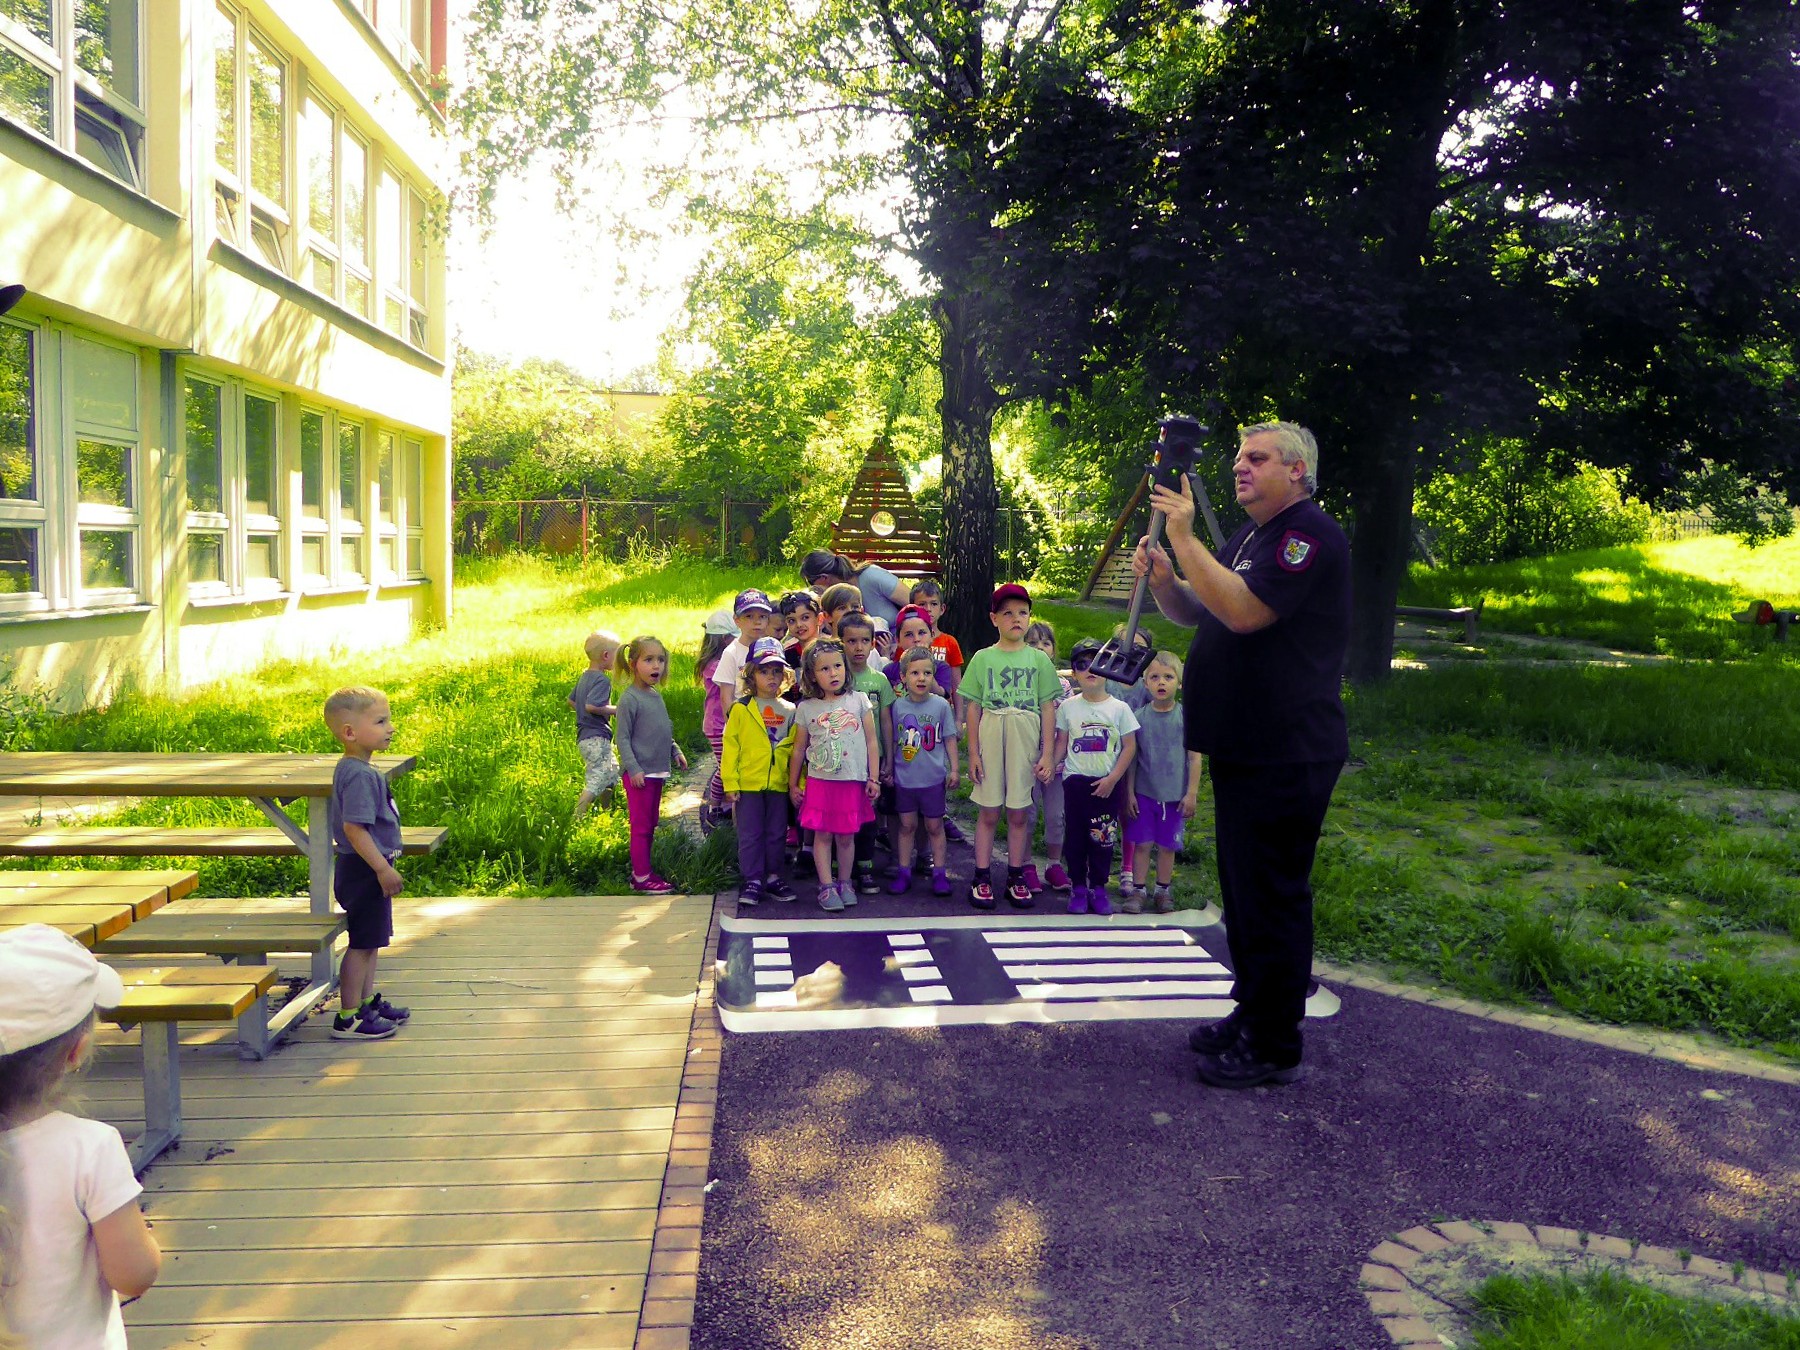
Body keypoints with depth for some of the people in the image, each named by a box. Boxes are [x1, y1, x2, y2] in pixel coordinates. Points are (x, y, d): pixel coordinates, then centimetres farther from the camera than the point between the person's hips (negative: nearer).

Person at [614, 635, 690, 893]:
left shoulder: (656, 695, 11)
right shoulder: (630, 699, -14)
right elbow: (621, 738, -15)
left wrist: (675, 751, 12)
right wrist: (633, 768, -20)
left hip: (657, 771, 9)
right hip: (639, 773, -9)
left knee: (650, 824, 15)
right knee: (641, 826, -3)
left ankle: (643, 870, 24)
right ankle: (641, 877, 3)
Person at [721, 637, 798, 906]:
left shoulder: (789, 711, 6)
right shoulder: (741, 709, -3)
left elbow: (796, 749, 7)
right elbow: (730, 747, -4)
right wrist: (730, 783, -7)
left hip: (779, 784, 3)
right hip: (748, 783, -3)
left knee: (776, 833, 11)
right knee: (750, 834, 3)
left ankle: (773, 877, 23)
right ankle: (753, 881, 11)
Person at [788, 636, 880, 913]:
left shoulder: (858, 701, 2)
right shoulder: (806, 708, 1)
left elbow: (871, 741, 4)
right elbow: (799, 749, 8)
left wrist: (874, 779, 2)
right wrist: (793, 784, 9)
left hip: (853, 782, 0)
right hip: (819, 782, 0)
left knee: (846, 836, 9)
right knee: (823, 835, 2)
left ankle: (844, 883, 24)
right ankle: (827, 887, 11)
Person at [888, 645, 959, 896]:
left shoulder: (941, 705, -5)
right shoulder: (898, 707, -2)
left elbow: (949, 739, 2)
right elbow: (893, 741, 7)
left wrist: (954, 770, 1)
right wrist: (889, 770, 9)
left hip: (934, 778, -1)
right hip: (904, 778, 1)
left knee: (934, 826, 8)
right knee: (907, 825, 10)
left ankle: (939, 873, 17)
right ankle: (904, 873, 18)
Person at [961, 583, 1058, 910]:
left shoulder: (1039, 660, 5)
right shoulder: (983, 658, 3)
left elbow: (1048, 709, 5)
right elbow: (973, 708, 3)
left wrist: (1047, 754, 0)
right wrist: (973, 752, -2)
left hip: (1026, 742, 1)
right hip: (991, 738, -1)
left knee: (1018, 813, 7)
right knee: (989, 812, 3)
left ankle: (1015, 877, 18)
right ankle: (981, 878, 12)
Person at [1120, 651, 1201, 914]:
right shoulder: (1139, 717, -1)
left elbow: (1194, 757, -2)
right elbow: (1132, 757, 4)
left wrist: (1192, 793, -4)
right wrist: (1130, 792, 1)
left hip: (1175, 794, 0)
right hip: (1144, 792, 0)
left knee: (1167, 845, 9)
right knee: (1142, 843, 4)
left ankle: (1163, 891, 22)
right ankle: (1138, 890, 14)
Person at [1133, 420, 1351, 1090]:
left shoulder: (1310, 534, -13)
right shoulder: (1247, 537, 19)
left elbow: (1245, 611, -26)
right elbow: (1193, 613, 21)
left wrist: (1185, 539, -22)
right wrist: (1160, 576, 0)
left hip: (1285, 756, -10)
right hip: (1242, 750, 10)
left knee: (1272, 896, -3)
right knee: (1244, 893, 18)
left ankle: (1275, 1048, 7)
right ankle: (1250, 1015, 31)